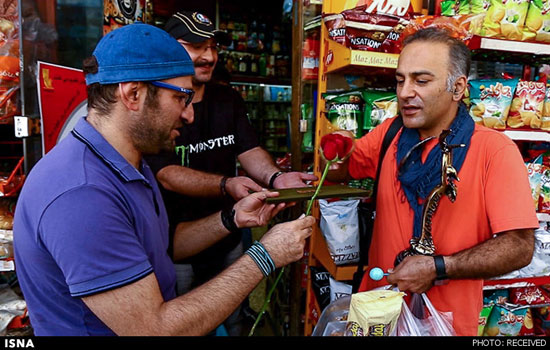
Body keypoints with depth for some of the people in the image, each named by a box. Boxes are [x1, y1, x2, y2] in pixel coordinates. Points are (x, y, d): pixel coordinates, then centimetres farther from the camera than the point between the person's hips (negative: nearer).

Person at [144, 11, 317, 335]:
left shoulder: (229, 99, 5)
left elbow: (249, 150, -4)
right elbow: (167, 175, -23)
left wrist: (275, 177, -26)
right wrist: (227, 184, -39)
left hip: (227, 241, 5)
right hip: (174, 246, -4)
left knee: (231, 322, 22)